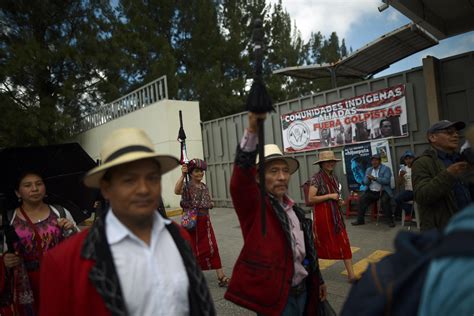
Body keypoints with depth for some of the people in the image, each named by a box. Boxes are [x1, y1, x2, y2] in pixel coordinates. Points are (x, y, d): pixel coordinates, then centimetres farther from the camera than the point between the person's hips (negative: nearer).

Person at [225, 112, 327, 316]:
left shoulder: (294, 209, 7)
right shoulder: (253, 205, -14)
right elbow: (240, 181, -34)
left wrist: (318, 280, 21)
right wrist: (252, 131, -46)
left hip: (303, 291, 7)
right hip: (275, 296, -6)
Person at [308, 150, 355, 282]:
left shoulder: (334, 177, 8)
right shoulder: (316, 178, -14)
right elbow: (311, 199, -20)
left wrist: (339, 200, 4)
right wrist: (330, 196, -19)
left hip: (335, 213, 6)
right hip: (322, 214, -6)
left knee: (344, 243, 1)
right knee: (321, 242, 10)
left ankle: (351, 274, 7)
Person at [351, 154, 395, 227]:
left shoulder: (386, 169, 0)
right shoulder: (368, 170, 15)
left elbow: (386, 181, -15)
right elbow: (365, 182, 9)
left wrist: (375, 178, -20)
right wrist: (368, 179, -14)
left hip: (383, 191, -4)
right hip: (371, 192, 5)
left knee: (384, 200, -33)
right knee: (362, 199, -16)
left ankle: (390, 221, -16)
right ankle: (360, 220, -5)